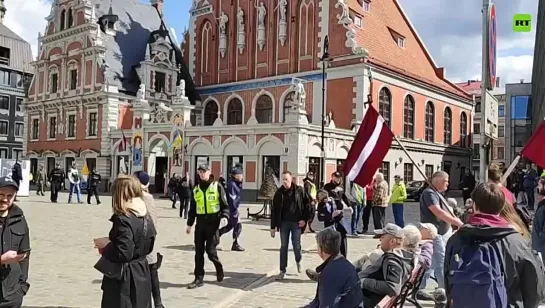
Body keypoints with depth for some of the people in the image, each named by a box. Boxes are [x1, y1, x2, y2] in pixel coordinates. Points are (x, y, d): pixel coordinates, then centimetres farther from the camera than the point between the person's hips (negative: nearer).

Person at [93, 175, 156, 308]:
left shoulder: (123, 220, -20)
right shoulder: (145, 217, 5)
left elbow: (123, 253, -25)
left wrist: (105, 245, -7)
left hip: (124, 279, -8)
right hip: (141, 275, 8)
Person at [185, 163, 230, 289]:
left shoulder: (217, 187, -2)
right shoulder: (196, 189, 12)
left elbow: (225, 205, -3)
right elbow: (192, 208, 18)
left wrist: (224, 217, -19)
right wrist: (189, 224, 17)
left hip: (213, 222, -4)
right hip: (200, 222, 5)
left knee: (210, 250, -4)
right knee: (198, 251, 4)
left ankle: (219, 268, 25)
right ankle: (199, 278, 12)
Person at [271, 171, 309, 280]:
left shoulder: (299, 190, -4)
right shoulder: (279, 193, 2)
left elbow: (306, 205, 0)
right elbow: (274, 210, 2)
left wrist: (304, 219, -8)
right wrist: (273, 227, 0)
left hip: (296, 222, -2)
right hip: (284, 222, 2)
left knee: (296, 245, 3)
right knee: (283, 247, 5)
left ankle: (298, 261, 35)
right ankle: (282, 271, 13)